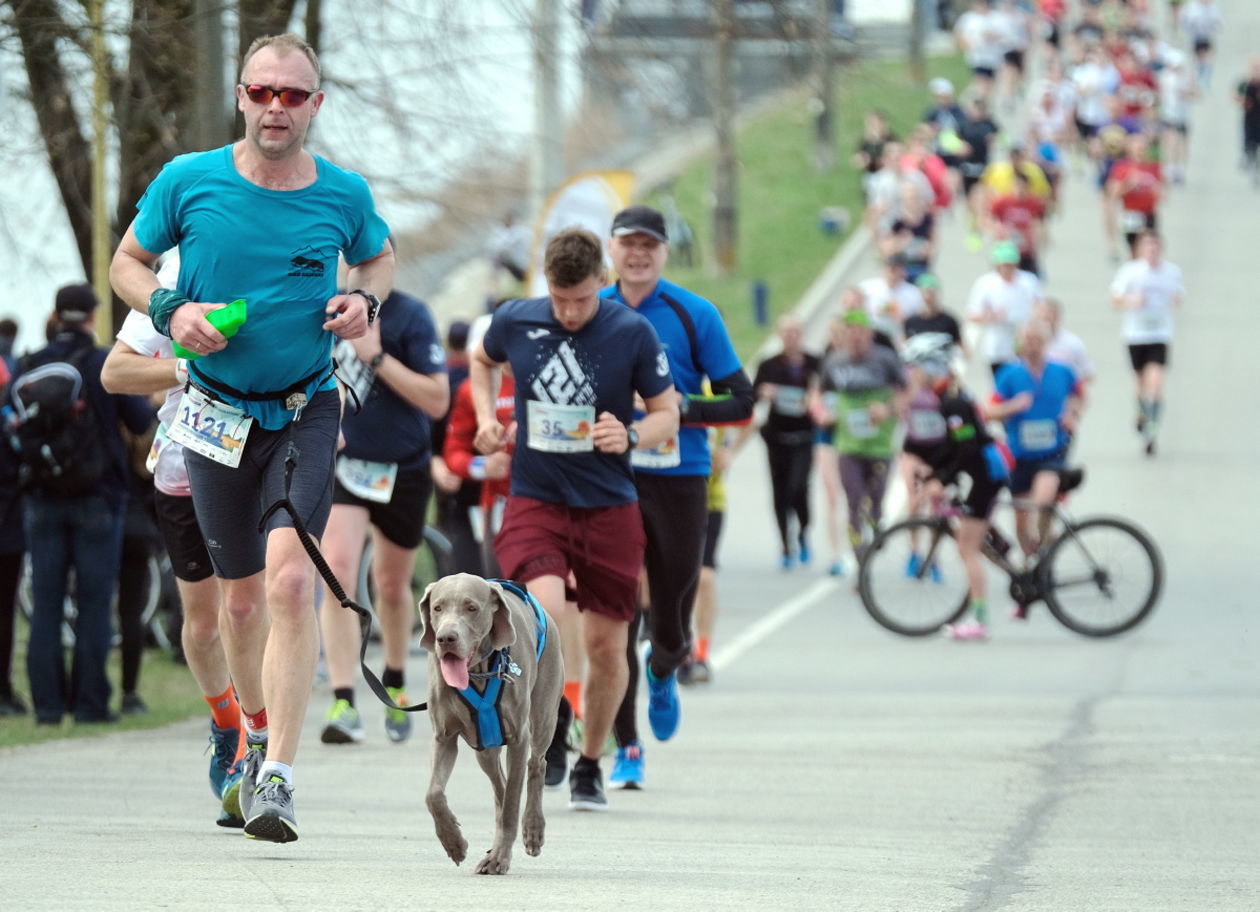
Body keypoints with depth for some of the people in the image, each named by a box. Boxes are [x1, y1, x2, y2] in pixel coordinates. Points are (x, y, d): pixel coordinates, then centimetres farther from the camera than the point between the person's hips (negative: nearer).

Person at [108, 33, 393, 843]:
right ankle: (257, 733, 38)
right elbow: (128, 263, 6)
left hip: (307, 410, -1)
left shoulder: (343, 195, -4)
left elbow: (380, 256, 17)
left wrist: (365, 300, -5)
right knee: (242, 595, 11)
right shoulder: (189, 182, -6)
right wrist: (170, 311, -13)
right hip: (218, 412, 1)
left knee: (292, 579, -19)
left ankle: (279, 777, -19)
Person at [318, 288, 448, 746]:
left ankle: (395, 683, 42)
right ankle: (343, 704, -20)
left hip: (402, 471, -1)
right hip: (342, 463, 1)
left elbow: (437, 400, -19)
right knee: (337, 572, -18)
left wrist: (377, 356, -25)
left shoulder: (410, 315, -13)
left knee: (392, 586, 14)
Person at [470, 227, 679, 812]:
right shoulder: (515, 321, -2)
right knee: (544, 609, -26)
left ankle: (589, 764, 26)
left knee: (606, 644, 4)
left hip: (609, 506, 0)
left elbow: (667, 414, 2)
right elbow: (483, 361, 22)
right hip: (534, 499, 0)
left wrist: (631, 436, -19)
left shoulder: (632, 332, -8)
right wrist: (486, 418, 6)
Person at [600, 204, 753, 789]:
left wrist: (682, 407, -16)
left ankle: (662, 671, 41)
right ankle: (626, 747, 3)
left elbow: (741, 402, -1)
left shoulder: (695, 314, -1)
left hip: (679, 479, -1)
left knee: (672, 626, 3)